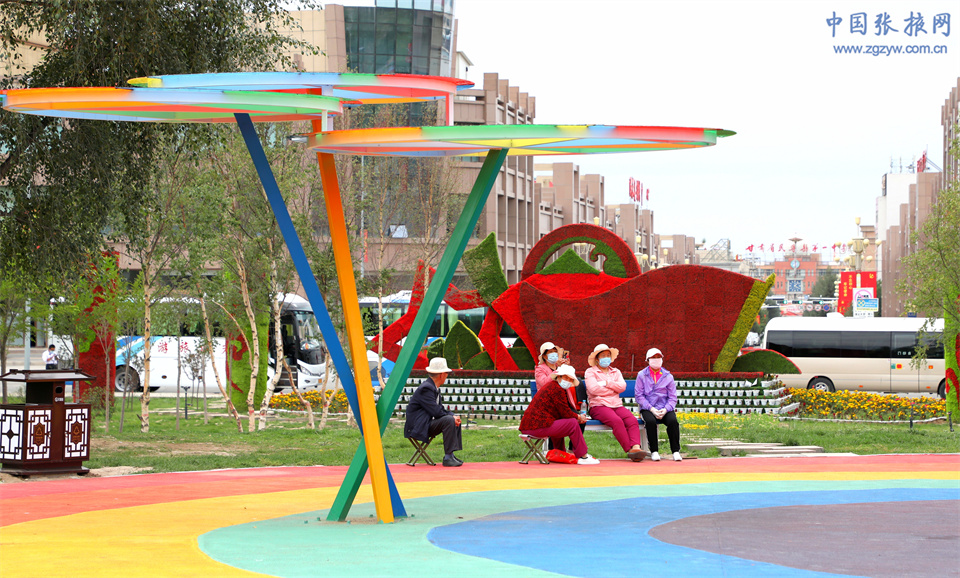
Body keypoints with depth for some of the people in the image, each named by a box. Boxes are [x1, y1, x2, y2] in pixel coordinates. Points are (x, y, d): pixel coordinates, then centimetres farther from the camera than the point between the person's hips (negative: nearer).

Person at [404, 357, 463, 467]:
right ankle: (447, 457, -23)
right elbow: (436, 412, -23)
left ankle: (451, 455, 4)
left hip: (428, 423, 11)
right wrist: (452, 416, -11)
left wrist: (453, 416, -1)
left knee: (455, 419, 9)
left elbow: (441, 409, 16)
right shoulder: (426, 388, -19)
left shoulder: (434, 387, 14)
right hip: (418, 427, -11)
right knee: (449, 420, -25)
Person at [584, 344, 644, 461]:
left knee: (632, 420, -27)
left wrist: (607, 383, -5)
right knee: (617, 421, -35)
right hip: (599, 406, -5)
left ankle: (636, 447, -44)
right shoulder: (590, 372, 10)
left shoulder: (616, 372, 24)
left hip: (617, 405, 5)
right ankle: (629, 450, -38)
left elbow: (622, 386, 5)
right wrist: (614, 389, 4)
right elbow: (594, 389, -8)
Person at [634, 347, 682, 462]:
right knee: (650, 421, -34)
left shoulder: (668, 376, 11)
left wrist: (665, 409, -12)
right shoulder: (641, 375, 6)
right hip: (647, 408, -1)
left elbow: (672, 397, 8)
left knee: (673, 421, -30)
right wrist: (651, 409, -13)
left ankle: (676, 451, -21)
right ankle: (654, 451, -22)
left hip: (664, 409, 2)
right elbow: (639, 395, 0)